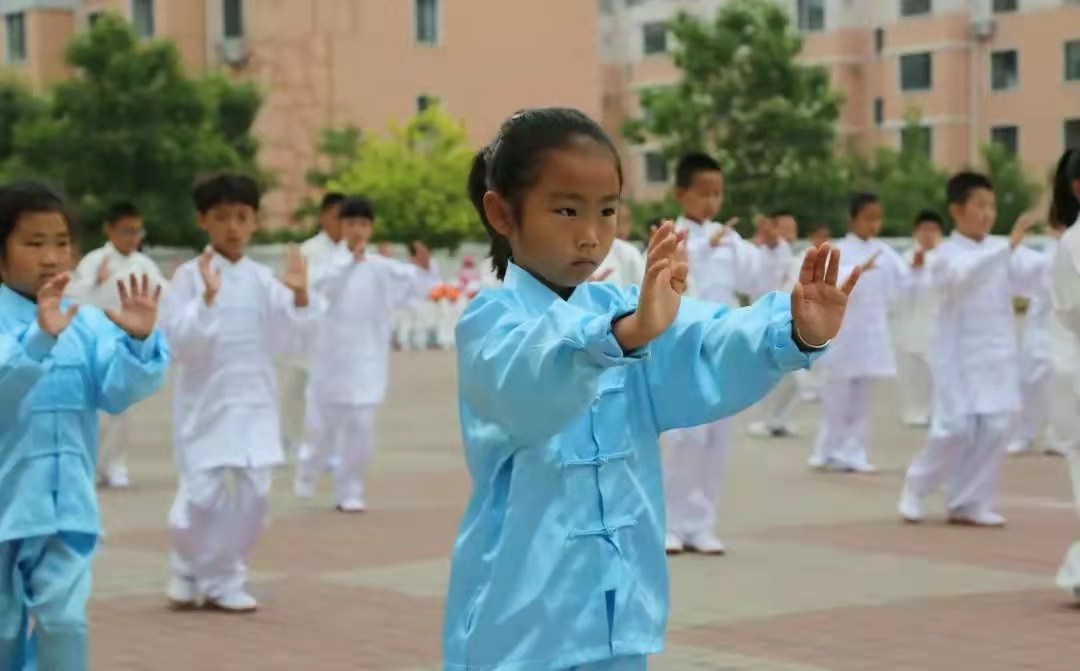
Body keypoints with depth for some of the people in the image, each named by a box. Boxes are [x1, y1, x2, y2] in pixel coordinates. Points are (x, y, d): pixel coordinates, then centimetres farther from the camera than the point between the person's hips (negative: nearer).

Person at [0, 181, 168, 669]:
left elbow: (119, 391, -8)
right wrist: (39, 337, -43)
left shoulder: (88, 324, 0)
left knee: (63, 619, -6)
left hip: (65, 505, 2)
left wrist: (140, 341, -25)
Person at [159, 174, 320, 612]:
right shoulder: (190, 276, -6)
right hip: (204, 403, -4)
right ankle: (188, 569, 19)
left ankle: (222, 580, 16)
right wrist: (207, 298, -25)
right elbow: (178, 342, -14)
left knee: (252, 494, 1)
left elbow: (293, 342, 3)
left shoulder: (263, 279, 5)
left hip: (254, 403, 4)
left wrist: (300, 295, -11)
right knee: (202, 494, -8)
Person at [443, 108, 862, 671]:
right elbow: (529, 377, -34)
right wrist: (623, 335, -54)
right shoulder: (491, 321, -12)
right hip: (522, 622, -5)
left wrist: (796, 333, -32)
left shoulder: (621, 309, 5)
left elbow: (709, 352, -11)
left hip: (616, 614, 6)